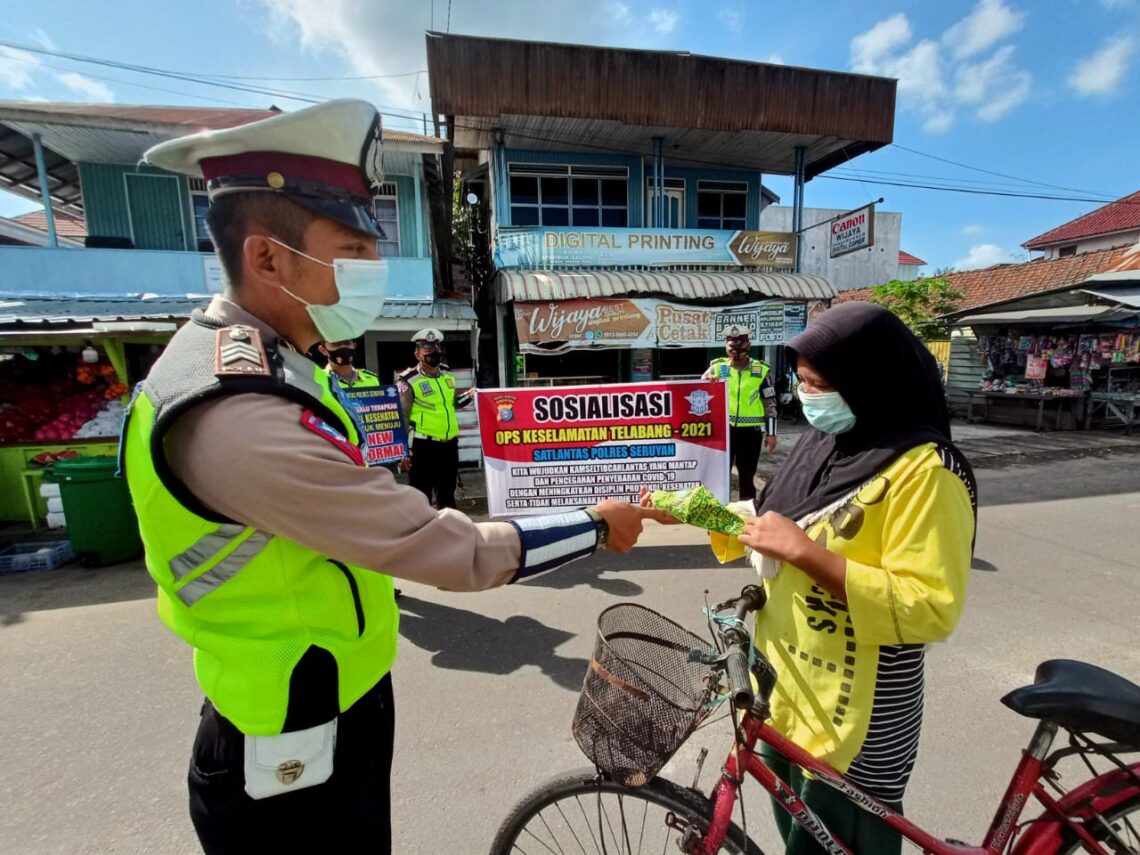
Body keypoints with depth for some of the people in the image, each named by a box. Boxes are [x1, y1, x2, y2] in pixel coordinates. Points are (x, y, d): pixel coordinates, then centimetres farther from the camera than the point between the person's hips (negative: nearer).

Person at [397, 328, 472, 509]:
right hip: (423, 446, -6)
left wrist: (469, 396, 7)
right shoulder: (410, 381, -9)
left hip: (449, 444, 6)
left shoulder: (447, 375, 11)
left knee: (447, 495, 18)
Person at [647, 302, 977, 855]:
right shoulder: (825, 442, 2)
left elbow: (929, 609, -25)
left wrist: (803, 551, -31)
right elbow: (774, 522, 10)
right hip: (785, 685, 7)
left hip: (854, 714, -7)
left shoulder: (924, 469, -22)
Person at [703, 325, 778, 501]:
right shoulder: (717, 367, 2)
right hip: (724, 429, 0)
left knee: (747, 476, 11)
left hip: (751, 431, 0)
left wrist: (771, 433, 2)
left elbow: (770, 404, 5)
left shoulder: (762, 370, 1)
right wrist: (706, 382, -20)